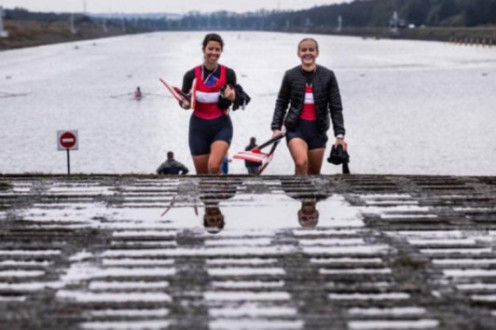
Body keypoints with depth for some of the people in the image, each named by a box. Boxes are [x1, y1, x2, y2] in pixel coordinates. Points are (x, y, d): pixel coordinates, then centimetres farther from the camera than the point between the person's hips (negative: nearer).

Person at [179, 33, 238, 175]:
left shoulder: (228, 74, -5)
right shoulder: (191, 75, -5)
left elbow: (225, 105, -5)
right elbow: (183, 101, 6)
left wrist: (228, 99, -27)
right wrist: (185, 104, -17)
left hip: (221, 126, -1)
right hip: (199, 127, 1)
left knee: (214, 166, -24)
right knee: (202, 174, 6)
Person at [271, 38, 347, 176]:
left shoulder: (328, 76, -2)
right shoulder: (290, 75, 0)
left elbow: (336, 107, -1)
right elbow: (281, 104, 8)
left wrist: (339, 135, -7)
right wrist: (276, 127, -1)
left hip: (317, 129, 2)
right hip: (296, 128, -2)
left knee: (314, 173, 10)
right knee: (301, 162, -26)